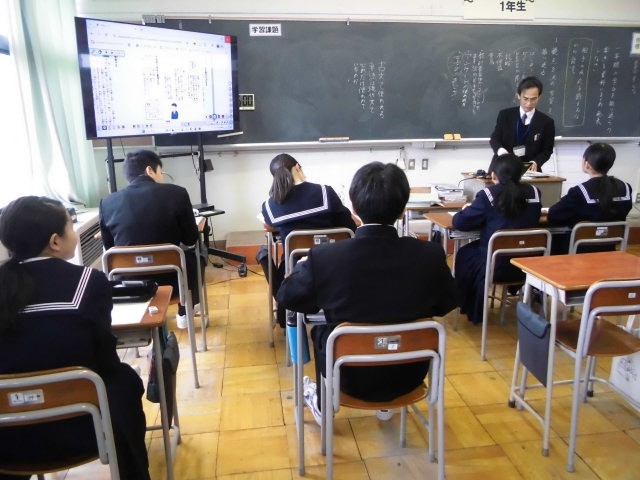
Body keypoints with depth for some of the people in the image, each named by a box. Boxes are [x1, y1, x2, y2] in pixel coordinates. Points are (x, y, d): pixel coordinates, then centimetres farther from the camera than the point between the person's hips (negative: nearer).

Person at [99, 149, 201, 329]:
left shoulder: (108, 202, -6)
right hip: (169, 280, -2)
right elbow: (191, 239, -2)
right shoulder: (176, 193, -12)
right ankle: (185, 314, 41)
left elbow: (109, 248, 8)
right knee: (192, 256, 29)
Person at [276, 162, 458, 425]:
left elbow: (286, 297, -6)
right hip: (408, 375, 2)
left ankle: (323, 404, 48)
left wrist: (304, 266, 12)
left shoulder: (324, 256, -25)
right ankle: (387, 402, 49)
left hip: (350, 377, -1)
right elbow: (448, 304, 0)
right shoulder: (430, 254, -20)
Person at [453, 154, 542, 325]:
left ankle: (473, 312, 37)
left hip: (496, 266, -5)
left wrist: (466, 209, 12)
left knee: (464, 254, 26)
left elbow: (459, 222, -11)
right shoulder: (533, 192, -2)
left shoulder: (488, 195, -14)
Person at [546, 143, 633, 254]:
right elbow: (619, 217, 11)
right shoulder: (625, 188, -3)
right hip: (607, 248, 6)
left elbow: (552, 217, -16)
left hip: (579, 249, -6)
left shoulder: (579, 192, -23)